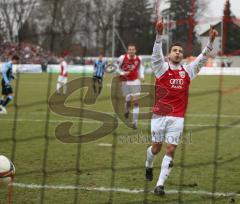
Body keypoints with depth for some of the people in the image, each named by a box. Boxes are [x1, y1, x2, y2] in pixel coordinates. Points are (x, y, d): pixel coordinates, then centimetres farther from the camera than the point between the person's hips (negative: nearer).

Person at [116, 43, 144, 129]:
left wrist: (141, 75, 1)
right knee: (128, 100, -3)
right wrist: (122, 73, -18)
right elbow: (117, 67, -1)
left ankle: (135, 122, -4)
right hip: (125, 81, -1)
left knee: (136, 102, -7)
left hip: (135, 81, 1)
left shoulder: (138, 59, -5)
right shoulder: (123, 58, -13)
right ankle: (127, 110, 35)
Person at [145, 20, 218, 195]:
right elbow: (157, 53, -16)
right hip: (159, 115, -2)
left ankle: (160, 184, -4)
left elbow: (202, 58, 4)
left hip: (177, 118, 2)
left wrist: (211, 41, -10)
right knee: (156, 147, 10)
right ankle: (149, 165, 43)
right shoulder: (162, 68, -1)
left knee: (171, 150, -7)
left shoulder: (188, 71, 8)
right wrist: (159, 34, -33)